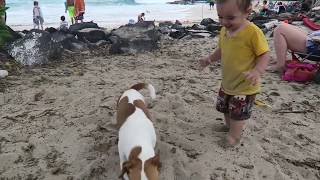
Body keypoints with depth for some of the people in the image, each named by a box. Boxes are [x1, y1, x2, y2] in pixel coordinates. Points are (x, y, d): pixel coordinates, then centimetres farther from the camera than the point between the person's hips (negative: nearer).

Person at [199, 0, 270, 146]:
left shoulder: (253, 32, -25)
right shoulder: (224, 30, -2)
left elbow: (264, 55, -20)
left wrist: (257, 71, -37)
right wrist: (210, 58, -3)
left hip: (245, 86, -7)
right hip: (227, 83, 7)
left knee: (238, 113, 10)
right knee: (225, 108, 25)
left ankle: (234, 134, 34)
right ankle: (229, 125, 52)